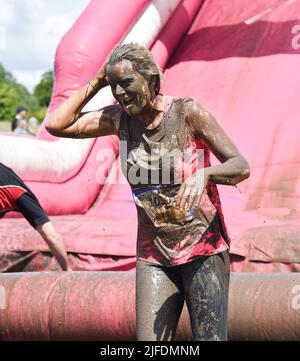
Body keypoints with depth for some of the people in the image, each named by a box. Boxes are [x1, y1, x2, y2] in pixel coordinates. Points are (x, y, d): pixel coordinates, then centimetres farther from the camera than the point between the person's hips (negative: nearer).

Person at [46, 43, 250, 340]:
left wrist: (204, 174, -33)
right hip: (154, 256, 4)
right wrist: (96, 83, 1)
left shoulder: (188, 113, -10)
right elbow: (56, 124, 3)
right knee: (149, 342, -5)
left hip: (203, 251, -4)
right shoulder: (121, 118, 3)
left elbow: (241, 167, -12)